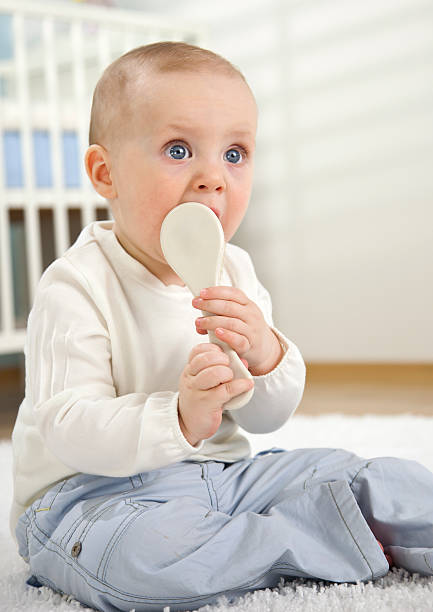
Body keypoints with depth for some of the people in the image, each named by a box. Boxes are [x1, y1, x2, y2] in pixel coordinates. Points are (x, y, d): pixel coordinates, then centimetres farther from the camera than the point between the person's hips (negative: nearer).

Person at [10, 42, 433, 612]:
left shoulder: (234, 274, 5)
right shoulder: (75, 288, -15)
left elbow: (267, 417, 5)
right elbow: (67, 428, -23)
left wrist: (265, 355, -19)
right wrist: (178, 420, -39)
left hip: (220, 475, 6)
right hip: (97, 491, -5)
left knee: (366, 476, -12)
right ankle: (342, 542, -22)